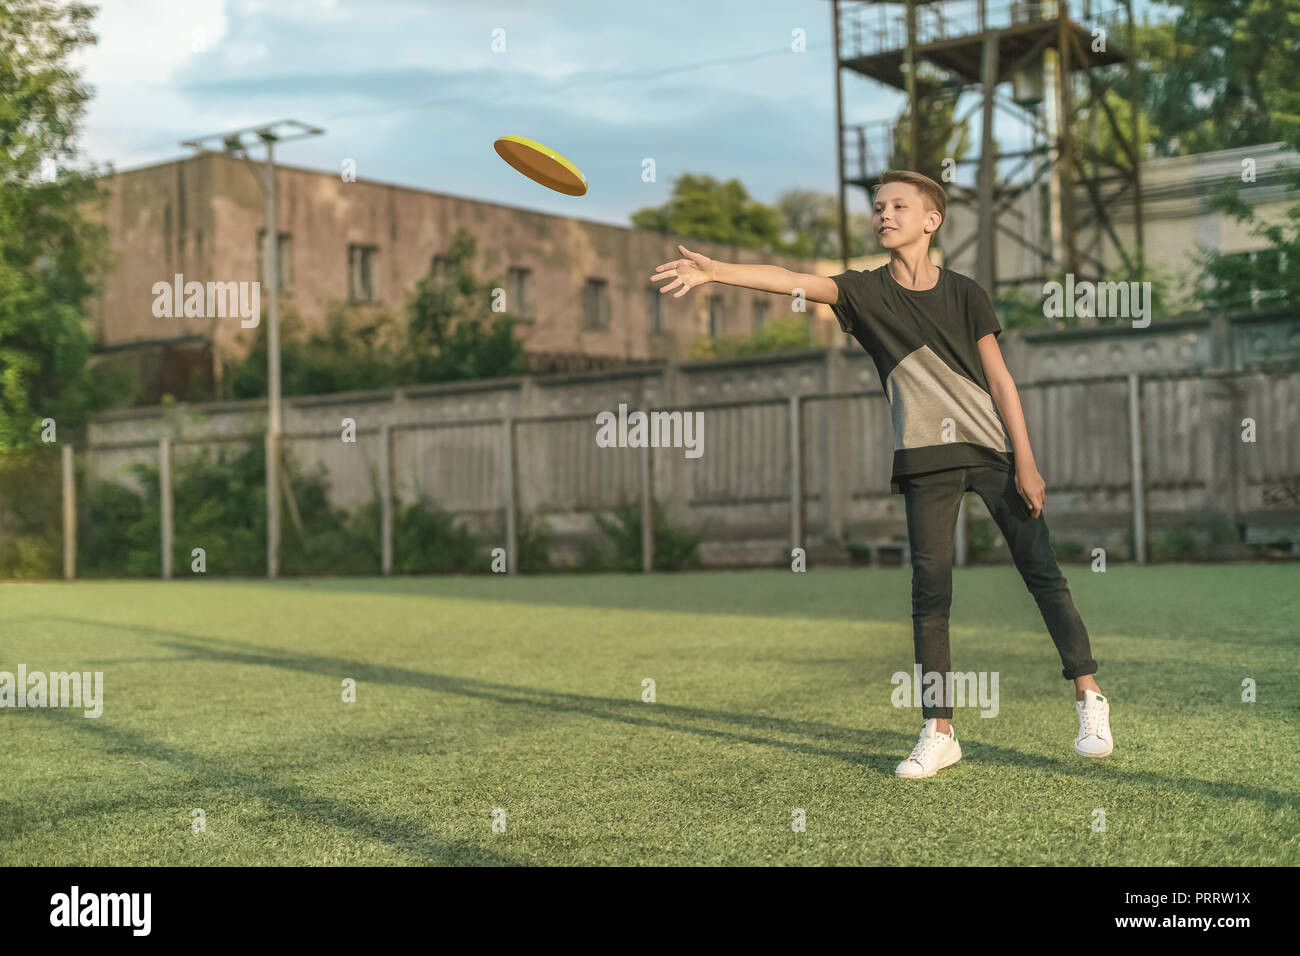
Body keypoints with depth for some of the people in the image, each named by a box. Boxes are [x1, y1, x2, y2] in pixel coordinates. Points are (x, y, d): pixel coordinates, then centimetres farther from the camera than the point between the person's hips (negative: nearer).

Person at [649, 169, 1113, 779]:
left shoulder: (963, 292, 2)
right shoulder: (866, 292, 3)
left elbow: (999, 380, 3)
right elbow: (793, 281, -12)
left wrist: (1026, 461, -3)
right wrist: (716, 270, -27)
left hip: (993, 448, 0)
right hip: (925, 459, 1)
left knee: (1041, 570, 0)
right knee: (929, 592, -2)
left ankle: (1089, 699, 12)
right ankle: (939, 733, 3)